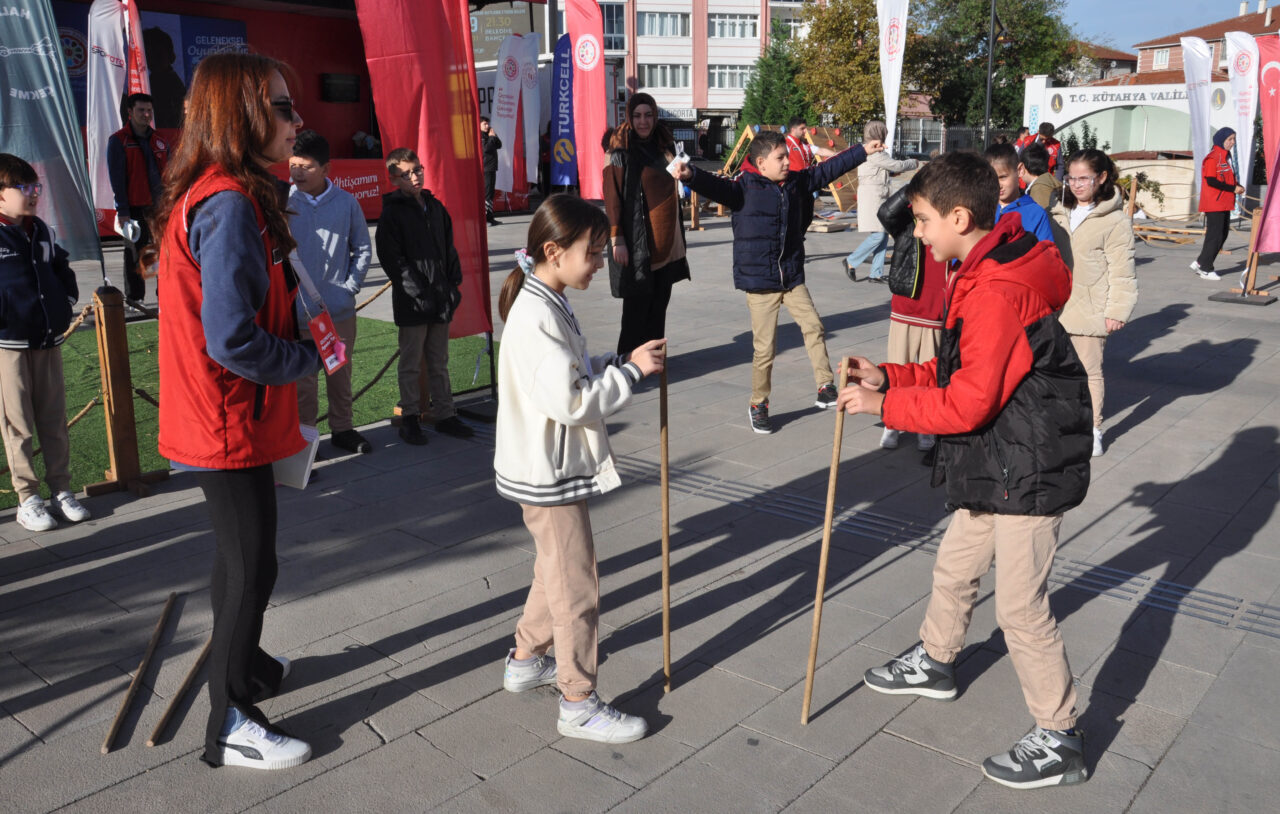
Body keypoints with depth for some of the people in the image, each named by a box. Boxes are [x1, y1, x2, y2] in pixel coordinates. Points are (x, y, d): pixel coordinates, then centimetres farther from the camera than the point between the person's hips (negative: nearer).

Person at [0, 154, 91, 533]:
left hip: (48, 341, 6)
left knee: (54, 420, 10)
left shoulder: (43, 232, 10)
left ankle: (61, 491, 19)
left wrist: (64, 305, 12)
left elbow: (63, 272, 24)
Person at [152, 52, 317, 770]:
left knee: (242, 553, 24)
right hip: (231, 423, -10)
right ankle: (232, 725, 18)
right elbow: (233, 341, -28)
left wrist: (303, 336, 5)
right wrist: (310, 359, -13)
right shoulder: (230, 204, -23)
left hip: (228, 419, 10)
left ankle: (245, 665, 44)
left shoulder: (215, 196, 9)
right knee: (251, 565, 2)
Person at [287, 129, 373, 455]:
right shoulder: (283, 202, -7)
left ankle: (342, 428, 30)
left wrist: (350, 285, -1)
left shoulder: (347, 202, -1)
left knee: (341, 372, 15)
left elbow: (362, 248, 8)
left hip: (340, 308, 2)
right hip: (298, 309, -2)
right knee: (303, 377, 4)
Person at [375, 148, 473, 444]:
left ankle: (444, 414, 21)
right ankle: (410, 418, 15)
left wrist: (453, 285, 5)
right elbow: (392, 258, -12)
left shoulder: (435, 207, 12)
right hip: (411, 303, -5)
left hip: (441, 299, 6)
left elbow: (449, 250, 16)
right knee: (411, 364, 5)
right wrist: (417, 291, -17)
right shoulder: (392, 212, -6)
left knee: (439, 362, 13)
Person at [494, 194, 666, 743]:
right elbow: (569, 401, -28)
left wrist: (620, 362, 2)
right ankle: (579, 704, 15)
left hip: (553, 469, 11)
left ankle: (526, 660, 42)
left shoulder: (547, 305, 9)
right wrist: (630, 370, -21)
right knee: (576, 587, 1)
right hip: (548, 473, -11)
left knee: (556, 570, 25)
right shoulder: (538, 317, -24)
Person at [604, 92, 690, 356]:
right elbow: (613, 197, -11)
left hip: (665, 242, 7)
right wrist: (617, 239, -18)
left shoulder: (664, 146, 13)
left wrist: (677, 237, 19)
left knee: (659, 304, 9)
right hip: (637, 243, -6)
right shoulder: (621, 152, -7)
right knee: (637, 305, -4)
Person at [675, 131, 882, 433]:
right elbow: (716, 186, -28)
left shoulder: (795, 182, 7)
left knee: (813, 325, -3)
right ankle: (758, 405, 16)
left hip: (792, 277, 5)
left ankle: (825, 388, 11)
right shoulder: (744, 186, -11)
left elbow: (827, 170, 18)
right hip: (759, 282, -5)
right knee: (765, 348, -1)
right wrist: (691, 175, -48)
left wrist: (863, 150, 24)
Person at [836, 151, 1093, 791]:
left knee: (1020, 607, -1)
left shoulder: (998, 291, -24)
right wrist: (889, 377, 3)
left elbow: (968, 403, -26)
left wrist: (884, 405, -17)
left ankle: (1058, 742, 15)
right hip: (1000, 466, 10)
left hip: (1028, 471, -10)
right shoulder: (981, 276, 9)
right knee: (955, 564, 23)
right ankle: (934, 664, 46)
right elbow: (956, 372, 13)